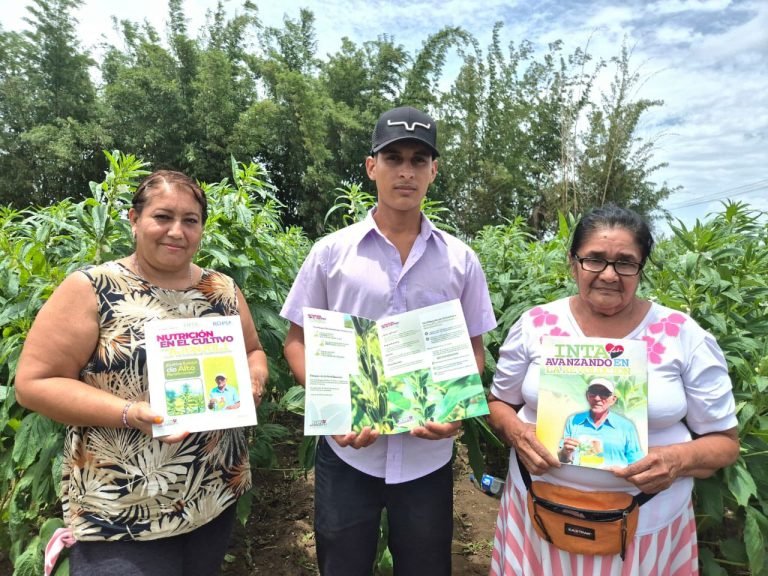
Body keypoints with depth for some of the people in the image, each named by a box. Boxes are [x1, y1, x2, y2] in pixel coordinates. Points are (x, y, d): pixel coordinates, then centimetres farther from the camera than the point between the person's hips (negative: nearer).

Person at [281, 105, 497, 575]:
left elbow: (474, 349, 7)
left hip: (428, 458, 1)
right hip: (348, 454, -1)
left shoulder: (461, 260, 0)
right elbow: (297, 342, 1)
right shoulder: (332, 252, -4)